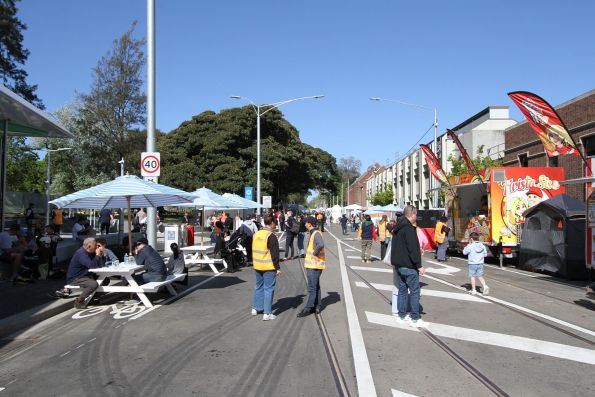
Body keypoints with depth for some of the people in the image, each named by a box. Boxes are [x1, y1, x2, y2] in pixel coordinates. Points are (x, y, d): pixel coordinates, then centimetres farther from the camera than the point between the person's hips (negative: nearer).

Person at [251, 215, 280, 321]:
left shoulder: (256, 234, 8)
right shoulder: (271, 236, -16)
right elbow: (274, 254, -17)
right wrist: (277, 268, -11)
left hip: (257, 266, 8)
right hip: (269, 267, -7)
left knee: (258, 286, 20)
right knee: (268, 289, -1)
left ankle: (255, 308, 29)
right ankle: (267, 313, 1)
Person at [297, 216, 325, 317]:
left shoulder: (316, 233, -17)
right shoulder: (313, 233, 14)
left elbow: (320, 245, -36)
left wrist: (315, 254, -24)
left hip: (314, 265, -10)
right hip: (312, 265, 10)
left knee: (312, 288, -4)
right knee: (316, 287, 15)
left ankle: (308, 308, 0)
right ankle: (317, 307, 22)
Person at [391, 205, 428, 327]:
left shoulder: (397, 228, 13)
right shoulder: (409, 229, -17)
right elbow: (413, 249, -21)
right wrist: (419, 265, -18)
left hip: (398, 265, 9)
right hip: (409, 266, -9)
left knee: (402, 289, 14)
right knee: (414, 291, -3)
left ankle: (401, 315, 19)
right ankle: (415, 319, 0)